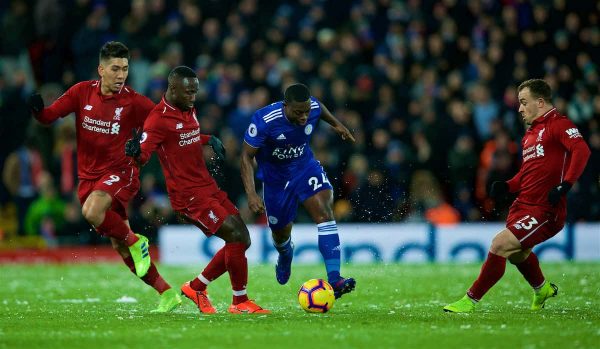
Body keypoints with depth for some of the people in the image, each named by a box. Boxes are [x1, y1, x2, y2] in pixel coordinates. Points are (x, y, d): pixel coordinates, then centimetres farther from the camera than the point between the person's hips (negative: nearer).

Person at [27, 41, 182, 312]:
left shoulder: (134, 102, -9)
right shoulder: (82, 92, -1)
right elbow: (49, 116, 0)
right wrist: (38, 110, -24)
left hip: (120, 172, -4)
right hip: (88, 176, 4)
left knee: (92, 211, -34)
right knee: (119, 245, 5)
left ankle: (136, 242, -9)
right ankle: (166, 293, 14)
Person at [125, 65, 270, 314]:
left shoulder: (189, 110, 12)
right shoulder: (159, 119, -15)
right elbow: (142, 155, -23)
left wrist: (209, 139, 16)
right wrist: (135, 152, -45)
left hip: (208, 187, 9)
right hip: (189, 195, -9)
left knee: (241, 241, 6)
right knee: (236, 236, -16)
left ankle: (196, 287, 19)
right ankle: (240, 302, -3)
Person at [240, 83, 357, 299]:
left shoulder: (314, 108, -20)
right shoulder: (264, 121, -31)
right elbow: (247, 156, -21)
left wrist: (336, 124, 25)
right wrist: (251, 194, -31)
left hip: (305, 167, 2)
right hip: (275, 177, -2)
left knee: (324, 211, -24)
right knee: (281, 233, 13)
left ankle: (333, 280, -33)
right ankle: (285, 256, 56)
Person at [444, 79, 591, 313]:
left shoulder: (558, 124, -9)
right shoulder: (530, 133, 20)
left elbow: (582, 150, -24)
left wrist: (565, 185, -33)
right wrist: (507, 186, 8)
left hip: (544, 210, -10)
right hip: (523, 204, 10)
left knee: (500, 245, -18)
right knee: (517, 254, 25)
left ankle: (470, 300, -10)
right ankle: (542, 289, 53)